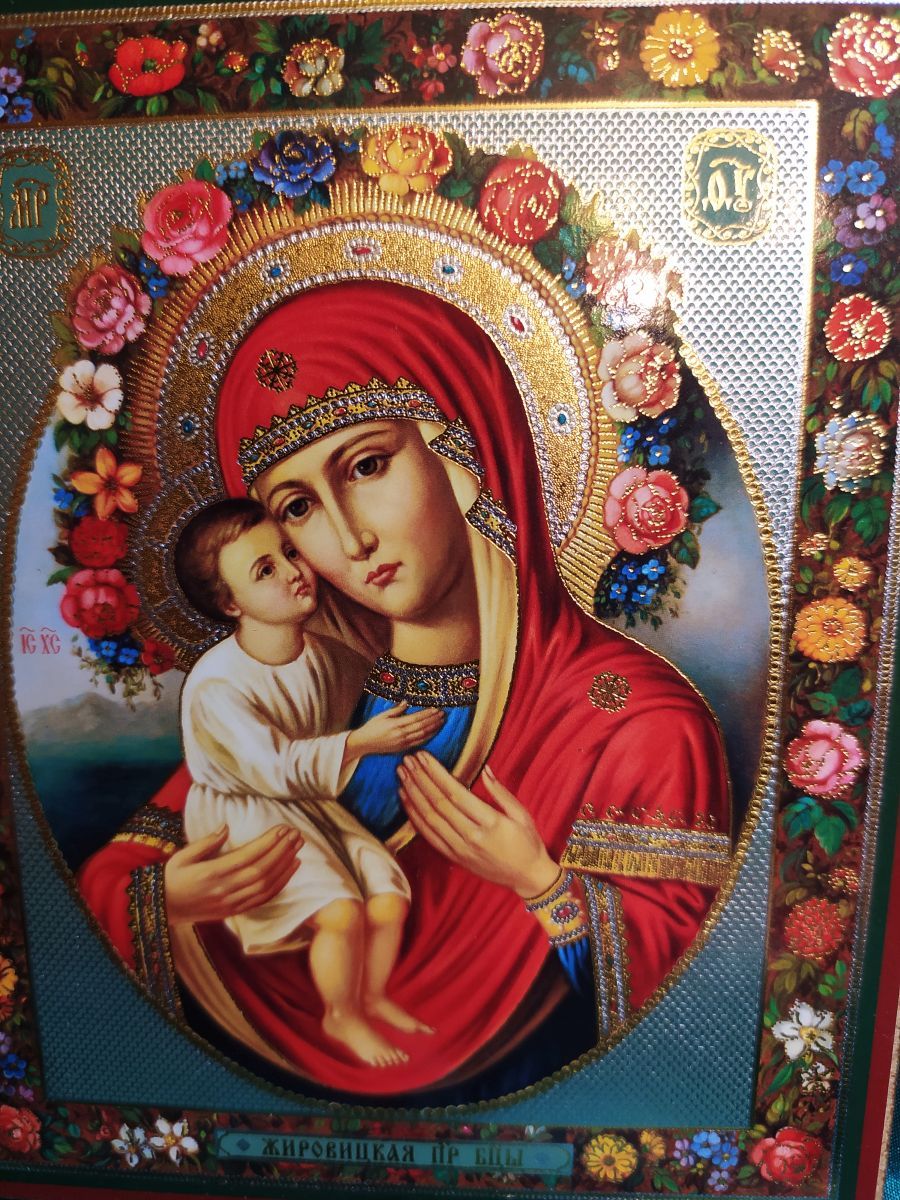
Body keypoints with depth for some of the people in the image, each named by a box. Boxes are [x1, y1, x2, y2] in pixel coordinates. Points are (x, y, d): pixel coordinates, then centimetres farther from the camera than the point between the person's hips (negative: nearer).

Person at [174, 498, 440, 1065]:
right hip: (246, 818, -6)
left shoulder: (324, 653, -6)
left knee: (391, 899, -5)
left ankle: (375, 997, 27)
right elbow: (275, 768, -26)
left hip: (315, 802, 6)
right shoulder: (216, 686, -26)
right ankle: (341, 1016, 14)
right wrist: (361, 742, -28)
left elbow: (374, 681, 15)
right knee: (341, 910, -19)